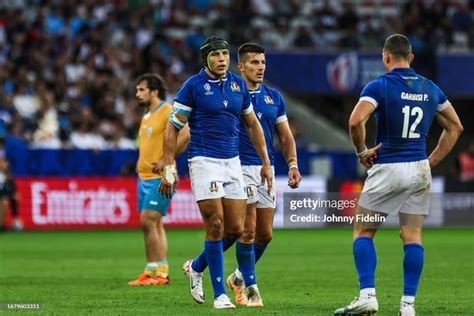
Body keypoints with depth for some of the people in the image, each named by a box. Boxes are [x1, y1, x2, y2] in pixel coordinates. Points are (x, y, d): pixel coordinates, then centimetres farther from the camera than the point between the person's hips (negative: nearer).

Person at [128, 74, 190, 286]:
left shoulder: (167, 111, -10)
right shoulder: (146, 115, 18)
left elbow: (185, 135, -22)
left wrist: (166, 161, -20)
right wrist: (140, 162, 15)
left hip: (159, 177, -9)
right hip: (144, 177, 9)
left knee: (148, 221, -14)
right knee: (155, 224, 7)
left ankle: (153, 272, -10)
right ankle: (162, 272, 8)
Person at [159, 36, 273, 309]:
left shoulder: (238, 84, 8)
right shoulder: (193, 86, -6)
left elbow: (253, 124, 20)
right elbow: (173, 128, -3)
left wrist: (266, 163, 17)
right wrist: (169, 169, -8)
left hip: (232, 162, 5)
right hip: (204, 162, -5)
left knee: (236, 229, 3)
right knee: (216, 227, -9)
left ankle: (196, 267, 27)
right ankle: (220, 295, -2)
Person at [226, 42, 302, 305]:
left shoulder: (274, 97, 11)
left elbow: (285, 136, 15)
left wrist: (293, 164, 2)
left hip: (266, 168, 6)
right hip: (240, 166, -6)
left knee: (265, 234, 7)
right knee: (248, 230, -10)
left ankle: (238, 278, 26)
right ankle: (246, 286, -2)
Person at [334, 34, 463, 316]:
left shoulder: (379, 86, -9)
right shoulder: (430, 88, 8)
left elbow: (356, 121, -23)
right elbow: (455, 127, 16)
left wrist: (362, 152, -7)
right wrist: (432, 160, 16)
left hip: (388, 169, -4)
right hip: (420, 171, 4)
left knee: (363, 232, 6)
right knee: (412, 236, 7)